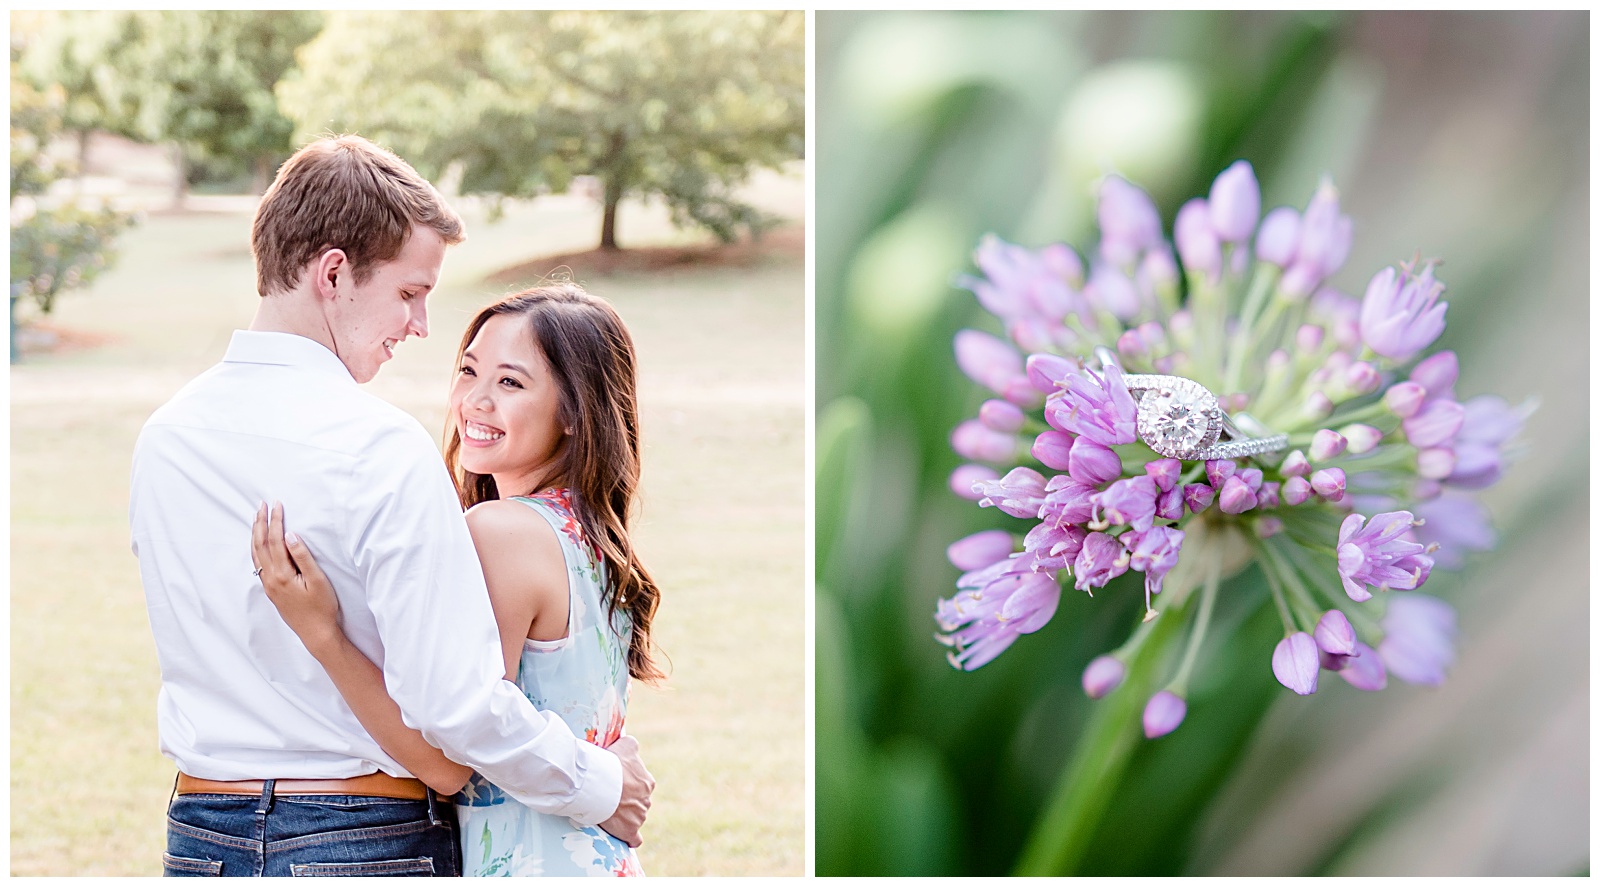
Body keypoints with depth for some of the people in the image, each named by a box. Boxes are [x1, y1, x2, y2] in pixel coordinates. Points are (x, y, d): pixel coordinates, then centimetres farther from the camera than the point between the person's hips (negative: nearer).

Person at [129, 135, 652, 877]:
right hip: (366, 843, -6)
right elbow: (455, 701, -21)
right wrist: (603, 788, -6)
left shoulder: (162, 437, 5)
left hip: (199, 839, 7)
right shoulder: (382, 449, -17)